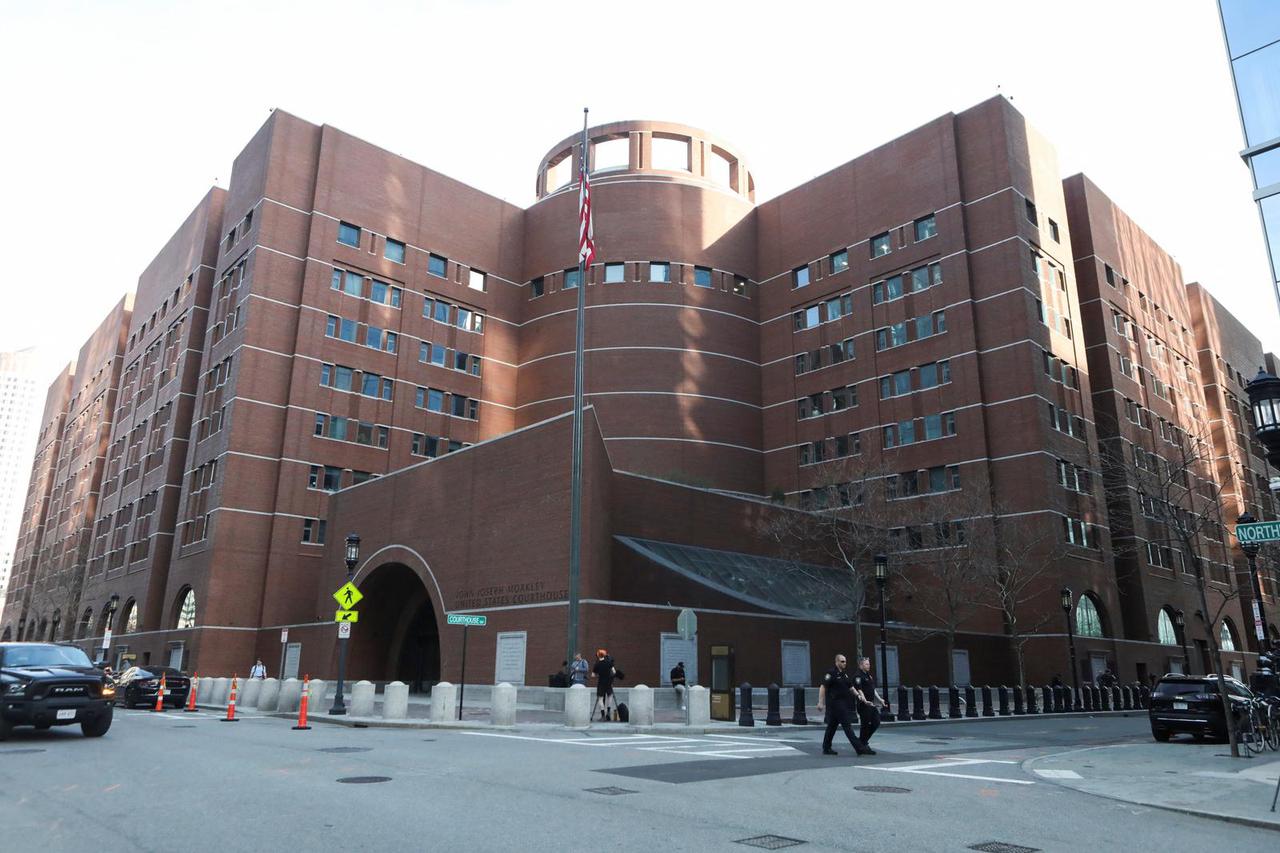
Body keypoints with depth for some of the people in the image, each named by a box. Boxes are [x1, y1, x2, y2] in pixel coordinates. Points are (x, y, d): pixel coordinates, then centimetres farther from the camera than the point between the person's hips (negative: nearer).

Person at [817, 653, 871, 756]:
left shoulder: (845, 674, 14)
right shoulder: (831, 673, -12)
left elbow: (851, 687, 18)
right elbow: (823, 687, -15)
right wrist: (820, 702, -20)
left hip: (844, 704, 9)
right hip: (836, 703, -9)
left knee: (832, 726, 12)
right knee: (846, 726, -9)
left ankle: (826, 748, 18)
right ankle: (859, 748, -11)